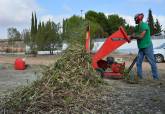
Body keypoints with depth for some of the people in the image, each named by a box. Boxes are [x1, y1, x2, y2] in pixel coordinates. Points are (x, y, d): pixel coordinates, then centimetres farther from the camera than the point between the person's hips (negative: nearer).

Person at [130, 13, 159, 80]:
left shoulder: (144, 25, -16)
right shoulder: (137, 27, 12)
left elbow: (141, 36, -21)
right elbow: (134, 35, 12)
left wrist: (133, 36, -8)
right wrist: (130, 37, -8)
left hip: (147, 47, -9)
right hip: (141, 47, 9)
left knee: (152, 62, -1)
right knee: (138, 62, 6)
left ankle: (156, 77, 6)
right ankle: (139, 77, 12)